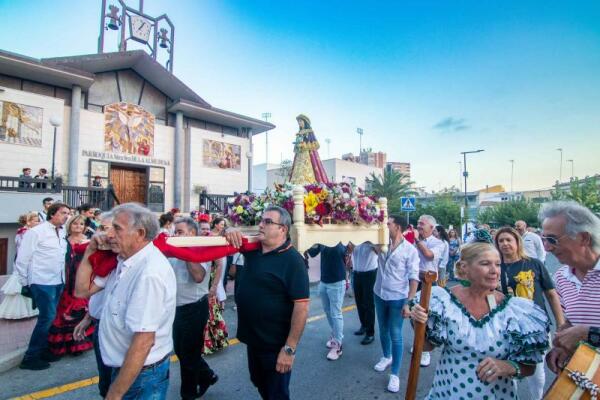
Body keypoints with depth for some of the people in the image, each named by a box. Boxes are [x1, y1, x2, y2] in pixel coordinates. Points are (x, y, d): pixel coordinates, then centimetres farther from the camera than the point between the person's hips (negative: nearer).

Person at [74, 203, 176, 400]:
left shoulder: (149, 273, -30)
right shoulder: (124, 261, 0)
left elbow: (143, 342, -28)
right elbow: (83, 290, 7)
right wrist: (90, 251, -4)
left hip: (142, 375, -8)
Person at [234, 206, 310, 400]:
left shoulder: (292, 260, -22)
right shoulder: (253, 249, -2)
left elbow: (301, 305, -25)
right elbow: (232, 241, 11)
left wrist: (290, 348, -25)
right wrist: (231, 232, -14)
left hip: (275, 344, -7)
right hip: (253, 338, 7)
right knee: (259, 384, 27)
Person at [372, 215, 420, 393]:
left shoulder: (410, 250, -13)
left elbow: (414, 278, -13)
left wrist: (409, 303, -17)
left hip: (397, 298, -4)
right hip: (379, 295, 5)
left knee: (396, 336, 5)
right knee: (383, 330, 21)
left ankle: (395, 374, 19)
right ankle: (386, 356, 44)